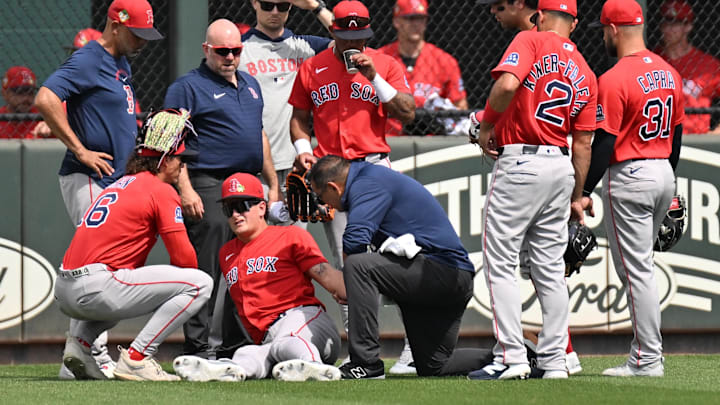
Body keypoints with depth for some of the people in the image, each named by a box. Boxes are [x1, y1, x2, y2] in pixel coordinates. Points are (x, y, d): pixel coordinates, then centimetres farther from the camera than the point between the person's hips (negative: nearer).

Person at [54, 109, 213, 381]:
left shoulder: (119, 185, 25)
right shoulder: (162, 191, -1)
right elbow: (183, 256, -5)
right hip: (95, 291, -9)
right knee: (200, 283, -6)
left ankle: (80, 341, 16)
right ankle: (136, 358, -11)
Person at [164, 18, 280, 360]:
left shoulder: (249, 85, 20)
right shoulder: (188, 87, -4)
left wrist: (273, 185, 22)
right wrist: (185, 189, -20)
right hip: (209, 187, -8)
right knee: (206, 271, -10)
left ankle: (235, 346, 18)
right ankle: (197, 348, -9)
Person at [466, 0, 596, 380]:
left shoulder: (530, 41, -4)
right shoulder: (585, 73, 13)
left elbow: (507, 84, -22)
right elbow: (582, 142, 11)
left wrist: (485, 127, -8)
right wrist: (577, 196, 16)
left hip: (519, 163, -6)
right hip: (561, 167, 6)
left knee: (500, 263, -3)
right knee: (551, 270, 11)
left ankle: (511, 357, -10)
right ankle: (554, 360, 10)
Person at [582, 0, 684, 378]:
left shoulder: (614, 80, -15)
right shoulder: (669, 73, 9)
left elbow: (604, 142, -18)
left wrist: (585, 192, -14)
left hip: (629, 177, -8)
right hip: (663, 175, 8)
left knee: (636, 271, -4)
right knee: (641, 266, 17)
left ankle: (648, 359, -3)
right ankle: (644, 350, 17)